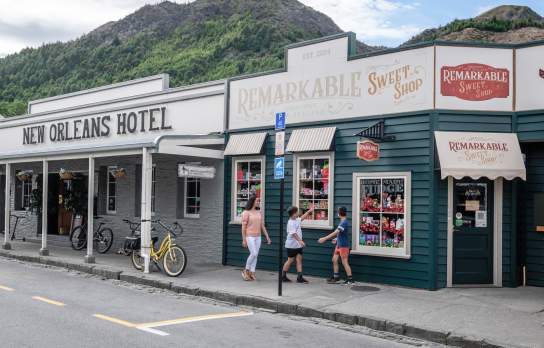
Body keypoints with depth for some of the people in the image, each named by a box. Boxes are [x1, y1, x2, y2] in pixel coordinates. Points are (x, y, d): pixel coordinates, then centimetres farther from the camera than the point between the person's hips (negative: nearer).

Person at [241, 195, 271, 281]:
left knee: (255, 255, 4)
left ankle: (252, 273, 11)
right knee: (253, 254, -12)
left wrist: (267, 237, 8)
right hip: (249, 236, -6)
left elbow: (262, 226, 13)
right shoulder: (246, 212, -7)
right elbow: (243, 226, -7)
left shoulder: (259, 213, 10)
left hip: (258, 237, 6)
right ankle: (246, 271, 5)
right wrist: (244, 240, -10)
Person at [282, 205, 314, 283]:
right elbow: (293, 233, -27)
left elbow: (302, 217, 30)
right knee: (290, 260, 1)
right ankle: (283, 276, 14)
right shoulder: (291, 223, -19)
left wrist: (309, 211, 32)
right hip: (291, 245, -8)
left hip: (298, 245, 9)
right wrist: (300, 241, -35)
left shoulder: (297, 220, 9)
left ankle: (299, 277, 1)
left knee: (299, 259, 2)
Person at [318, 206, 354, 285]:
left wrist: (324, 238, -32)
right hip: (339, 245, 9)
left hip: (344, 245, -9)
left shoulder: (344, 223, -21)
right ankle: (336, 277, 22)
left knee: (344, 262, -4)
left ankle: (350, 279, 4)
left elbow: (335, 232, -29)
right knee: (334, 260, 12)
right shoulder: (343, 222, 9)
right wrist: (336, 239, 29)